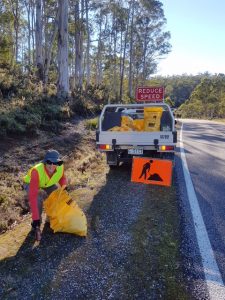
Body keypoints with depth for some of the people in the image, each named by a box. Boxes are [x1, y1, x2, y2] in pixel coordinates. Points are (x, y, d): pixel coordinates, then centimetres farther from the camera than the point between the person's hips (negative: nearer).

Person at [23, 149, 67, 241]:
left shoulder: (61, 167, -31)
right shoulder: (36, 171, -44)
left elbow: (62, 178, -4)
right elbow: (33, 196, -45)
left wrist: (64, 188, -25)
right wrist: (35, 218, -45)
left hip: (48, 184, 4)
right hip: (31, 184, -4)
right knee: (38, 199, -31)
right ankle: (36, 224, -9)